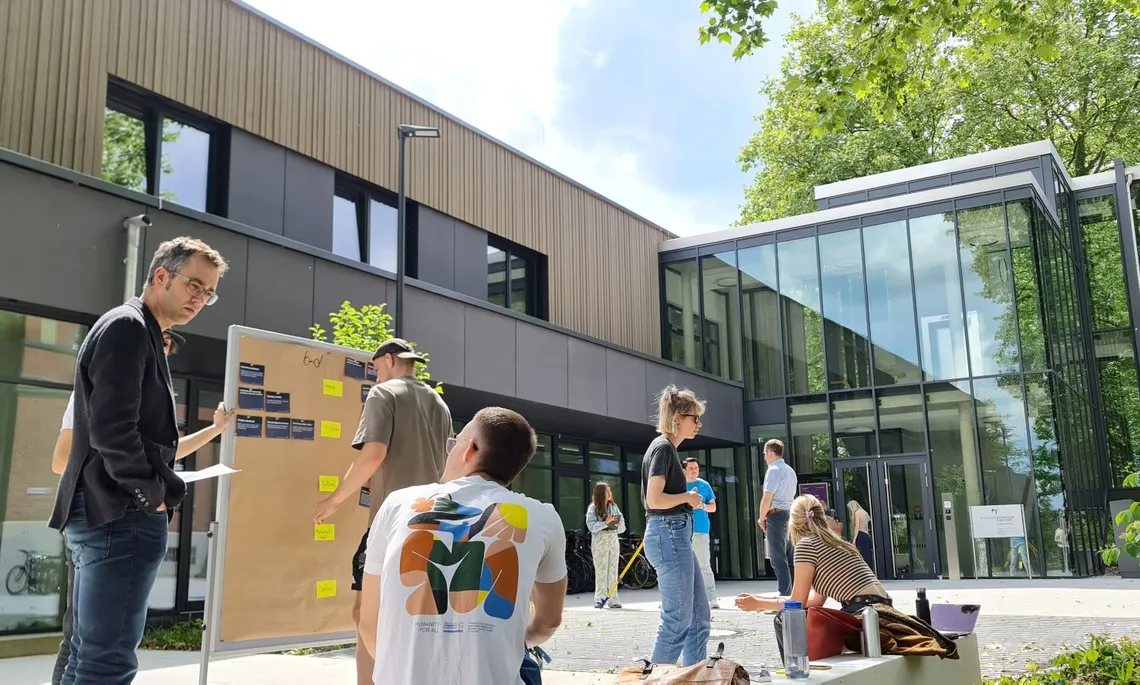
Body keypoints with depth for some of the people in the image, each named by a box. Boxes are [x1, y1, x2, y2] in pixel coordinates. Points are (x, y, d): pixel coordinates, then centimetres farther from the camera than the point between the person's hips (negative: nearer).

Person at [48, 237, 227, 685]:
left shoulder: (139, 334, 20)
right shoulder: (128, 327, -11)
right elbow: (112, 429, -21)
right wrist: (153, 495, -12)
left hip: (102, 512, 11)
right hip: (120, 515, -11)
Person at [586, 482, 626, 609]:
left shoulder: (613, 506, 11)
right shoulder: (593, 508, -3)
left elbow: (622, 520, 13)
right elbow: (591, 526, -12)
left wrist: (620, 525, -9)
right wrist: (605, 522, -20)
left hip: (614, 541, 4)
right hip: (600, 542, -4)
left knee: (613, 571, 4)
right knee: (601, 571, -3)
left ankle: (613, 599, 7)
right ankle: (599, 599, 2)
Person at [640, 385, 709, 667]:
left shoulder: (667, 448, 17)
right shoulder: (663, 447, -12)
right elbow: (655, 500, -21)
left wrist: (688, 498, 11)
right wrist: (688, 497, -8)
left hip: (675, 535, 10)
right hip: (669, 535, -10)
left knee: (699, 614, 12)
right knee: (678, 618, -6)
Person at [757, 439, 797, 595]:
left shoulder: (774, 470, -11)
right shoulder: (790, 470, 17)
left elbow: (767, 499, -15)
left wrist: (762, 519, -3)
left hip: (776, 515, -9)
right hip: (790, 514, 9)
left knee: (778, 560, -7)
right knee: (790, 559, 11)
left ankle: (785, 596, -9)